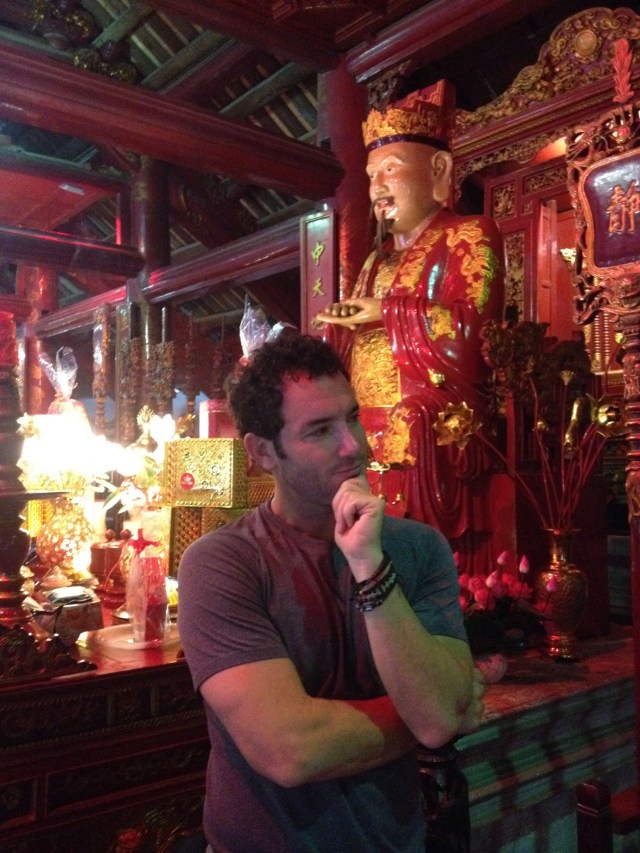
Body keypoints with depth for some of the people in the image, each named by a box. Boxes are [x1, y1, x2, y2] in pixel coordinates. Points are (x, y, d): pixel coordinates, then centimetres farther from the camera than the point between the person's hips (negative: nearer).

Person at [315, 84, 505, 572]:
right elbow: (348, 353, 20)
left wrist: (387, 310, -6)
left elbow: (467, 333, -16)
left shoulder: (469, 237, 1)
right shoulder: (378, 261, 23)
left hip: (432, 449, -6)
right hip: (367, 448, 7)